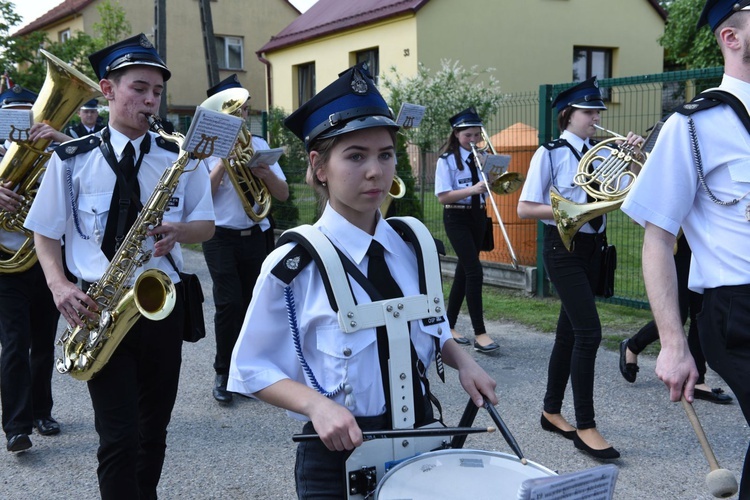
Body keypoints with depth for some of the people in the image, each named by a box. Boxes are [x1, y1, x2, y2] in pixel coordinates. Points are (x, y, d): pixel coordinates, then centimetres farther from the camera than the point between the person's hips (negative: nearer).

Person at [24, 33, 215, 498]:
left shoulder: (180, 158, 4)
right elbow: (45, 233, 4)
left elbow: (207, 225, 8)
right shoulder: (71, 159, -1)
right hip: (101, 307, -2)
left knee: (154, 429, 14)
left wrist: (178, 230, -15)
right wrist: (61, 287, -14)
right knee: (120, 437, -8)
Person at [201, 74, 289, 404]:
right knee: (229, 303, -12)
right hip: (222, 237, -3)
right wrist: (224, 160, -14)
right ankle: (224, 373, 4)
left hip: (257, 236, 3)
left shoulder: (259, 144, 10)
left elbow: (283, 194, 5)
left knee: (253, 303, 4)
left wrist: (264, 171, -13)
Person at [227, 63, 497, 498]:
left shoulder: (415, 243, -2)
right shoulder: (294, 264, -16)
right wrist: (315, 404, -24)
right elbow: (253, 370, -9)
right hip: (339, 452, -4)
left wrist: (462, 361, -5)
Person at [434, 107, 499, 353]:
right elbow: (442, 196, -16)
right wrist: (471, 189, -27)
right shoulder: (447, 160, -8)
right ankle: (479, 333, -11)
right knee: (474, 271, -14)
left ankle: (449, 325, 21)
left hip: (478, 216, 6)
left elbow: (489, 188, 10)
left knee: (464, 270, 10)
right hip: (457, 218, -6)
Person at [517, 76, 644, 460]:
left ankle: (552, 412, 25)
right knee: (589, 333, -13)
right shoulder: (551, 153, -7)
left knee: (570, 331, 12)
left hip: (592, 246, 7)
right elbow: (524, 209, -11)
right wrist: (569, 210, -20)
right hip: (564, 246, -6)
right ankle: (585, 427, -6)